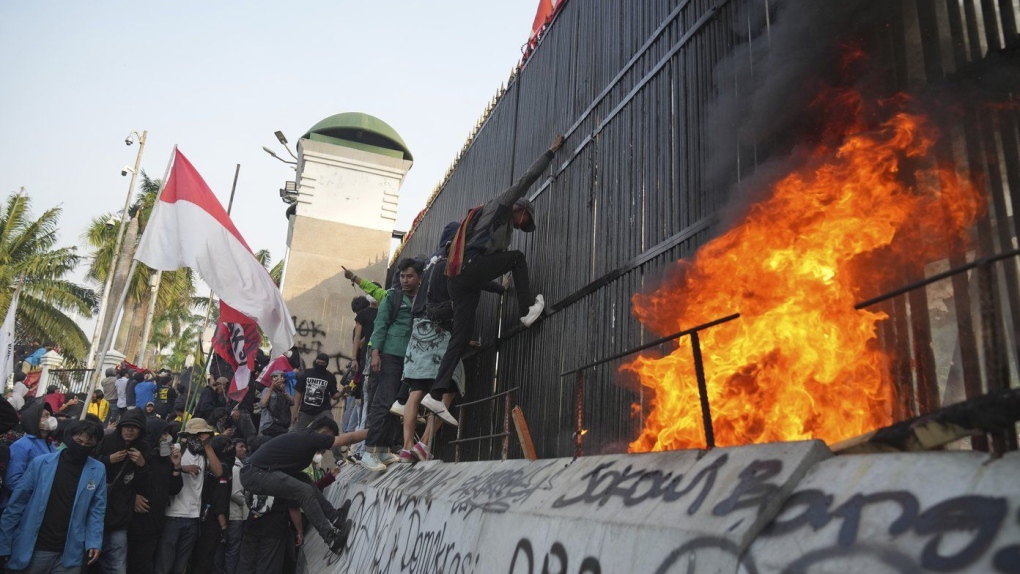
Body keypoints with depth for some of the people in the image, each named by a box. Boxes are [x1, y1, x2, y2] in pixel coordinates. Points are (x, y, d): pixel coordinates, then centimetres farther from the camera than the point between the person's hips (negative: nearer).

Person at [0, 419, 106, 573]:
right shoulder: (41, 462, -4)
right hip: (32, 550, 0)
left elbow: (97, 509, 4)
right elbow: (18, 503, 0)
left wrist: (94, 541, -6)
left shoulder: (98, 470, -2)